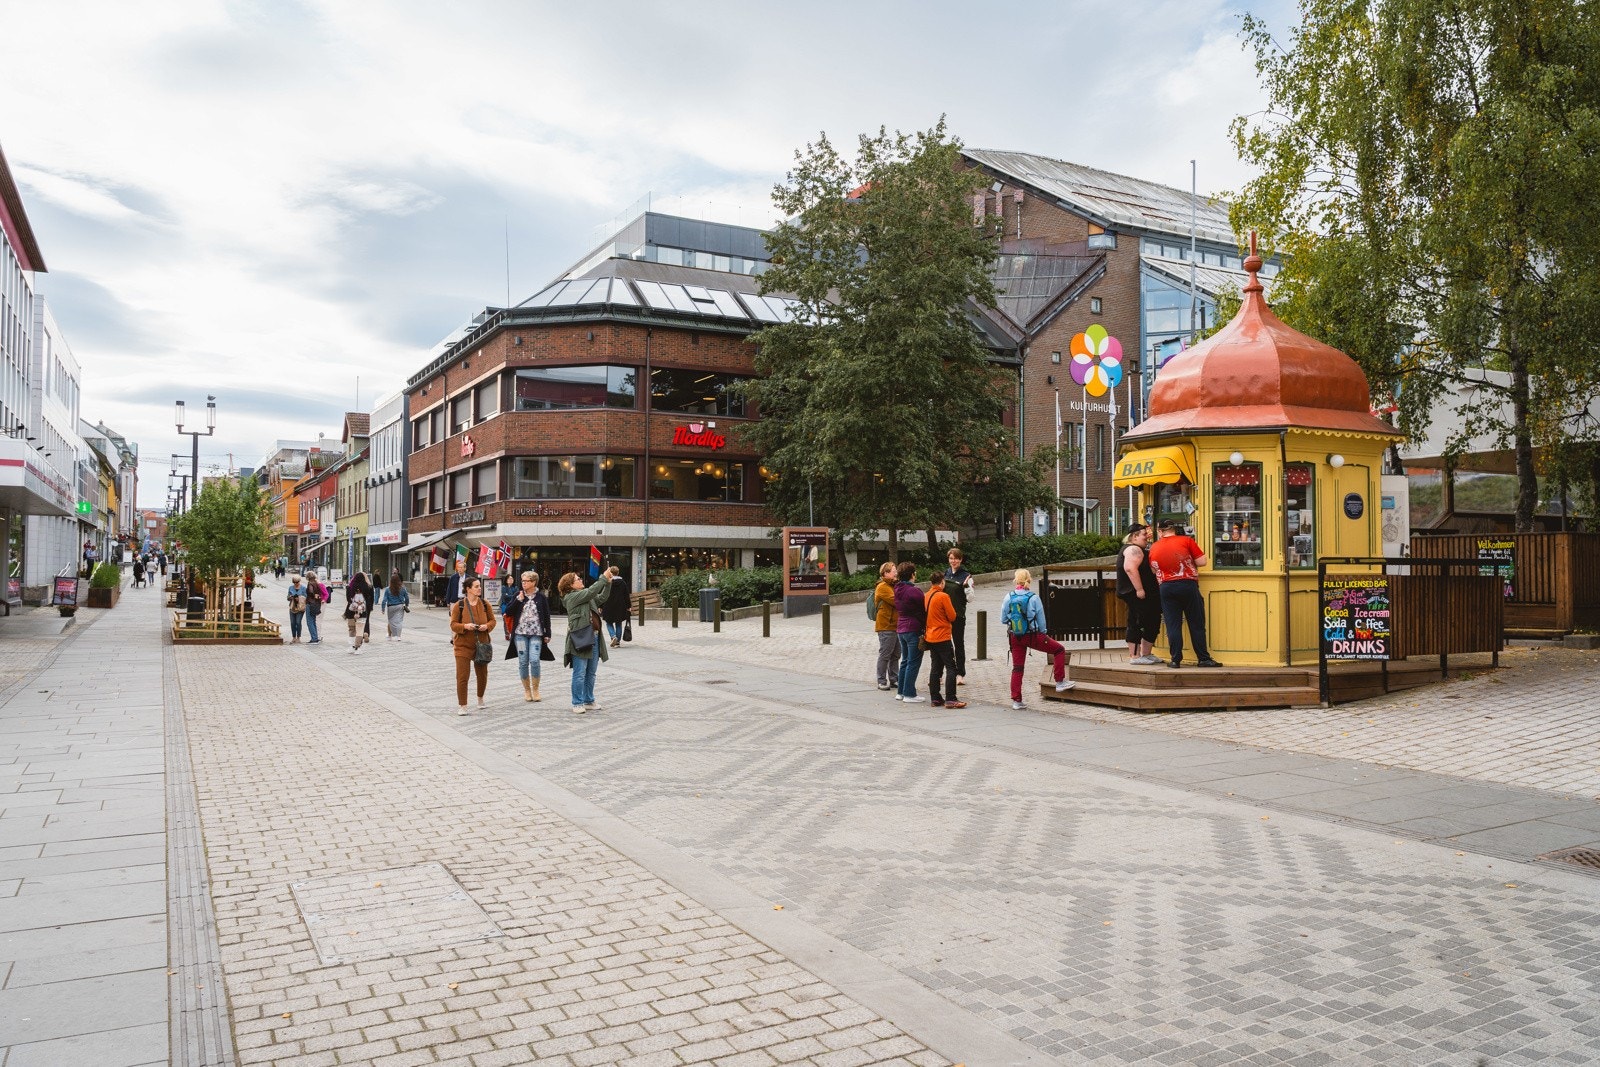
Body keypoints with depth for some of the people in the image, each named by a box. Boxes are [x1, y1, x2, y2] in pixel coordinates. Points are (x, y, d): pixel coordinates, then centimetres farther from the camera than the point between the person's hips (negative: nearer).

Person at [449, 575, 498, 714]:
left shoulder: (485, 604, 1)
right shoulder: (458, 605, -7)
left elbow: (492, 620, 9)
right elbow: (453, 624, -4)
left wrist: (487, 626, -12)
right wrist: (465, 626, -23)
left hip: (481, 645, 3)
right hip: (463, 646, -3)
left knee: (483, 674, 14)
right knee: (462, 676, -6)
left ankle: (480, 700, 38)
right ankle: (462, 705, 3)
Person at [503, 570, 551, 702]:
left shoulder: (541, 597, 3)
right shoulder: (518, 595, 6)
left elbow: (547, 616, 6)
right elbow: (508, 612, 1)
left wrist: (547, 634, 3)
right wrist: (518, 600, -10)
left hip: (536, 634, -2)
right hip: (520, 633, 2)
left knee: (534, 660, -12)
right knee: (523, 662, 2)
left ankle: (535, 690, 2)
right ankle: (526, 690, 14)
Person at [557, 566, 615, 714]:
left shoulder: (584, 596, 19)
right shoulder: (571, 597, -8)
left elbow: (602, 598, 18)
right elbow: (591, 591, -18)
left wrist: (608, 583, 5)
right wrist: (604, 578, -14)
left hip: (593, 639, 9)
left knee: (591, 673, 13)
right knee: (580, 674, -3)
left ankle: (589, 701, 22)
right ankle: (577, 703, 5)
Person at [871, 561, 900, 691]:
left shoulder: (892, 586, 17)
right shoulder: (882, 587, -13)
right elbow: (896, 601, -22)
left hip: (895, 625, 9)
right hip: (886, 626, -9)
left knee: (895, 655, 12)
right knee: (885, 655, -2)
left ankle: (895, 680, 19)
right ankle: (881, 681, 5)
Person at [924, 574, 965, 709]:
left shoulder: (926, 596, 7)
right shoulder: (943, 596, -14)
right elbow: (952, 617, -10)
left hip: (930, 637, 7)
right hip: (943, 637, -7)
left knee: (935, 668, 12)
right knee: (951, 668, -4)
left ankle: (935, 698, 13)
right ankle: (950, 699, -10)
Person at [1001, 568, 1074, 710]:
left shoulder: (1009, 597, -6)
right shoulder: (1034, 598, -11)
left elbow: (1003, 619, 2)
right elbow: (1041, 619, -3)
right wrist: (1043, 634, 13)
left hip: (1015, 637, 3)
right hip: (1033, 635, -3)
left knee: (1017, 668, 11)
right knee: (1059, 650, 15)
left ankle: (1016, 701, 10)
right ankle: (1060, 683, 15)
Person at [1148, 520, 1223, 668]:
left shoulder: (1154, 548, 7)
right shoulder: (1186, 540, -1)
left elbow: (1154, 570, 17)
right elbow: (1201, 561, -3)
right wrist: (1187, 562, 13)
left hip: (1166, 588, 2)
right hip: (1188, 585, -2)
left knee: (1173, 625, 5)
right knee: (1196, 624, 4)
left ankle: (1175, 660, 3)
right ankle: (1203, 659, 6)